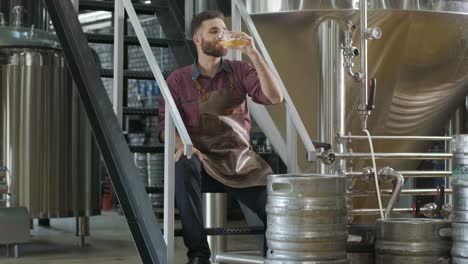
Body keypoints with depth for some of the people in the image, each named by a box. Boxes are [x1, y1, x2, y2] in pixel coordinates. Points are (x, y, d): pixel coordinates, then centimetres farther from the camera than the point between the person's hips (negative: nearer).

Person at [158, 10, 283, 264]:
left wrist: (253, 53, -15)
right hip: (202, 160, -1)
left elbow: (275, 97, -7)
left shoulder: (239, 71, 7)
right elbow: (165, 125, -2)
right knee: (185, 166, -38)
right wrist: (181, 145, -26)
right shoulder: (178, 80, 3)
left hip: (241, 160, 1)